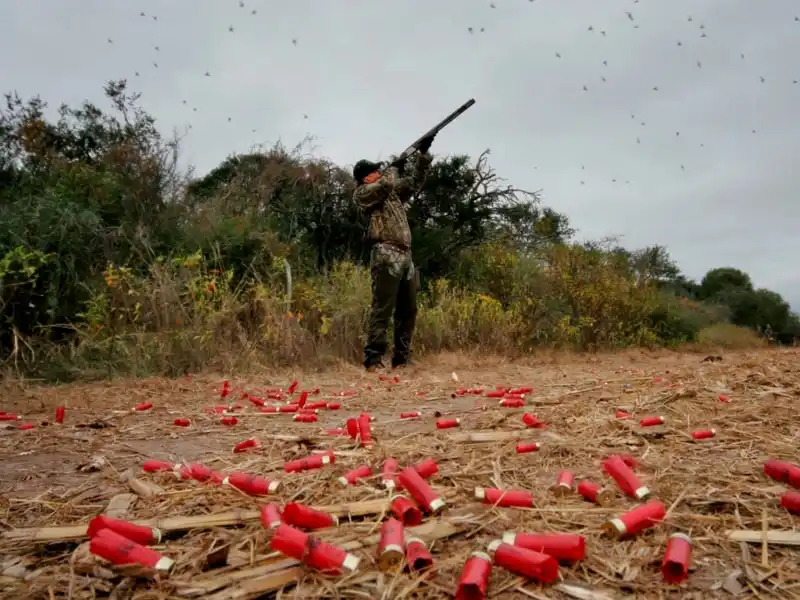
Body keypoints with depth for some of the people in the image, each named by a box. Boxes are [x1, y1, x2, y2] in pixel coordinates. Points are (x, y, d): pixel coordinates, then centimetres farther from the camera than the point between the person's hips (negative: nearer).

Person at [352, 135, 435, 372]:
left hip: (405, 257, 8)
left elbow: (415, 182, 29)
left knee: (408, 310, 8)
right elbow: (385, 184, -13)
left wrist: (423, 154, 19)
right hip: (386, 256, -8)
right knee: (382, 309, -12)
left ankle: (402, 358, 14)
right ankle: (373, 359, -10)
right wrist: (394, 169, 7)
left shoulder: (393, 192, 25)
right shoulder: (361, 193, 3)